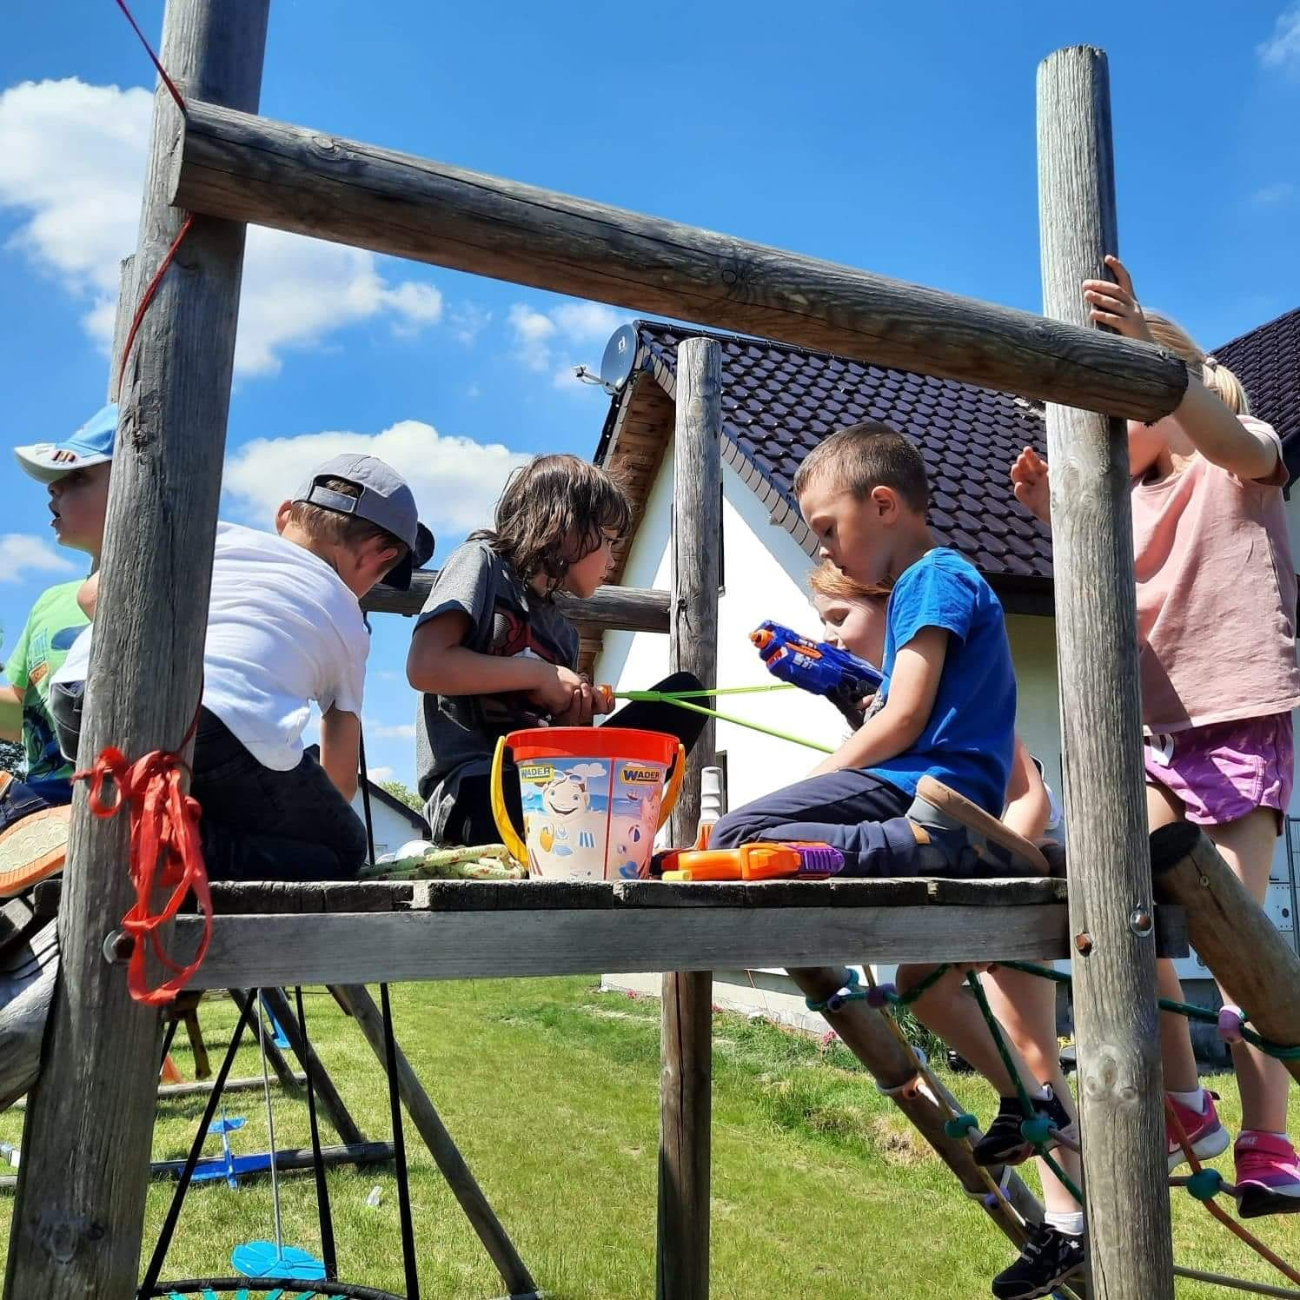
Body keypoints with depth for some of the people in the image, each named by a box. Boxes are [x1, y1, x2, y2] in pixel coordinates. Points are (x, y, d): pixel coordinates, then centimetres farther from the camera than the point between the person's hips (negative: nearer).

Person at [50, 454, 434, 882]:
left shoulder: (218, 533, 29)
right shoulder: (348, 624, 24)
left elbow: (96, 595, 30)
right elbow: (341, 779, 32)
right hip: (215, 726, -5)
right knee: (341, 850, 16)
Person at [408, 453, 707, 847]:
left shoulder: (563, 631, 23)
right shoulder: (482, 562, 4)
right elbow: (425, 666, -12)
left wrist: (574, 715, -3)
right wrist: (540, 673, -6)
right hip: (474, 789, -8)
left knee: (682, 693, -7)